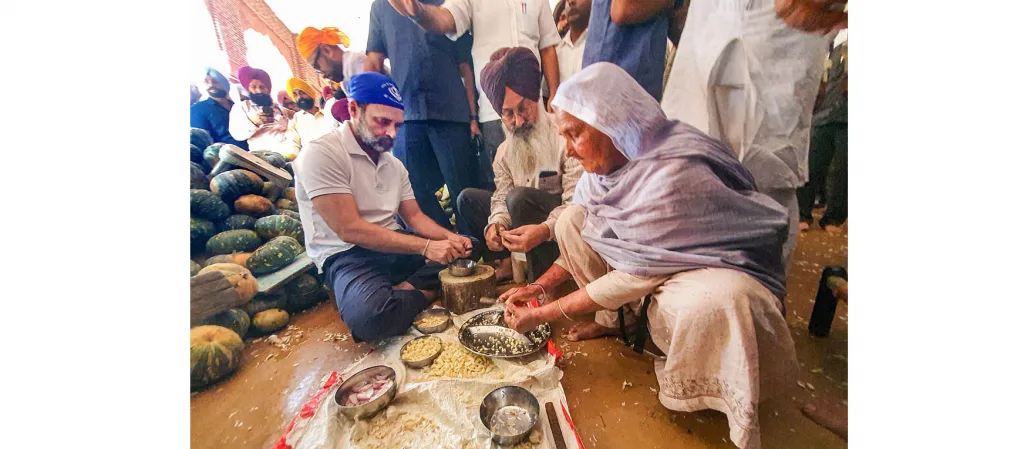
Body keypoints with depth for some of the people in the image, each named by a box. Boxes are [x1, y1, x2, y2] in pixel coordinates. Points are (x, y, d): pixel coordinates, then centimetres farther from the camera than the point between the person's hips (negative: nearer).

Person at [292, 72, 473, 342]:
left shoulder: (394, 164, 12)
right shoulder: (320, 154, -13)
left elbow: (414, 216, 9)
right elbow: (349, 229, -21)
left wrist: (449, 237, -12)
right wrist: (425, 247, -26)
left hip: (397, 246, 8)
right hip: (348, 254, -7)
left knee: (468, 249, -2)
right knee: (370, 314, -37)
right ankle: (426, 292, -8)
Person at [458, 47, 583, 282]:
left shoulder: (565, 137, -18)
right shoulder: (504, 151, 3)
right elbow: (502, 198, 1)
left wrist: (544, 230, -43)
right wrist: (495, 224, -22)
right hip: (527, 232, 7)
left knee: (520, 197, -34)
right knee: (468, 198, 2)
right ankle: (507, 261, -4)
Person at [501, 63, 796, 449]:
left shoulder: (672, 174, -32)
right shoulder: (611, 159, -7)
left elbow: (635, 278, -27)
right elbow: (581, 241, 4)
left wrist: (543, 314, -21)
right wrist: (543, 285, -7)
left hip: (719, 275, -6)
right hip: (650, 266, 7)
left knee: (714, 300, -41)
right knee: (572, 218, -6)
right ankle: (618, 321, 8)